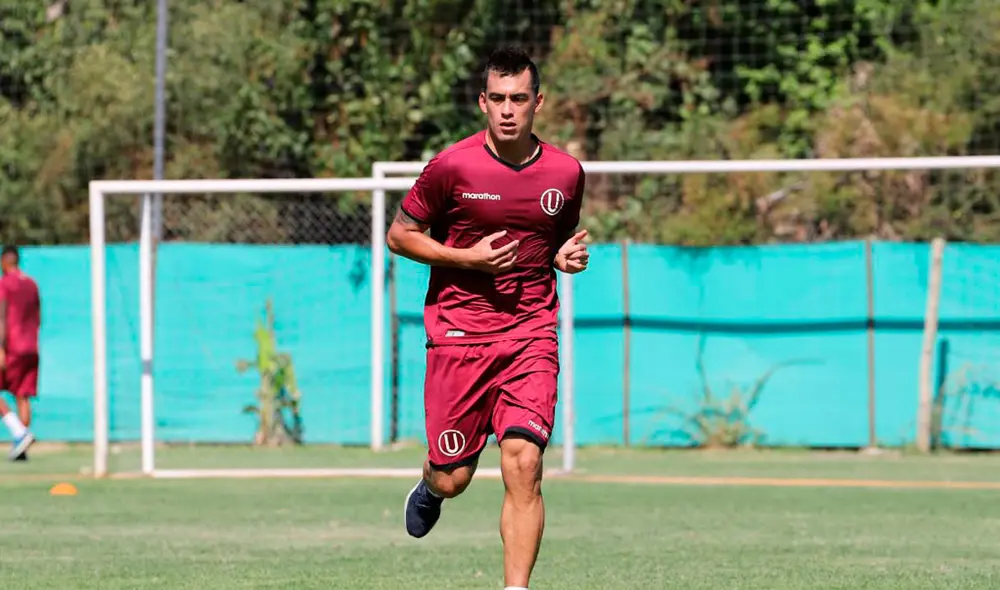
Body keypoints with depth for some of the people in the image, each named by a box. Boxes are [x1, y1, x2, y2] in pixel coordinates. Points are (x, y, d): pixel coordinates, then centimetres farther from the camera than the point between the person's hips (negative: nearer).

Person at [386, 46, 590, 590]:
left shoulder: (565, 172, 3)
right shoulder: (451, 166, -7)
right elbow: (400, 235, 2)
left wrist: (567, 257, -1)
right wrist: (468, 258, -12)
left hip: (531, 334, 1)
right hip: (458, 331, -1)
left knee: (523, 464, -15)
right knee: (454, 477, 3)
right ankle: (430, 488, 43)